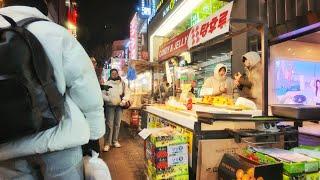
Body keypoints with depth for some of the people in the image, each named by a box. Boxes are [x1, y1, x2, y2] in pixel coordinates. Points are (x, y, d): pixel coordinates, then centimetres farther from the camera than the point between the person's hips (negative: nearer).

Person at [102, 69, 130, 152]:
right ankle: (107, 143, 1)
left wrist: (124, 100, -13)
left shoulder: (122, 83, 6)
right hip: (110, 106, -2)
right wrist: (109, 99, -20)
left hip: (119, 106, 3)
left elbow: (127, 93, 4)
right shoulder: (107, 83, 0)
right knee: (110, 124, -5)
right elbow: (103, 94, -4)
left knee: (117, 124, 9)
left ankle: (115, 141, 20)